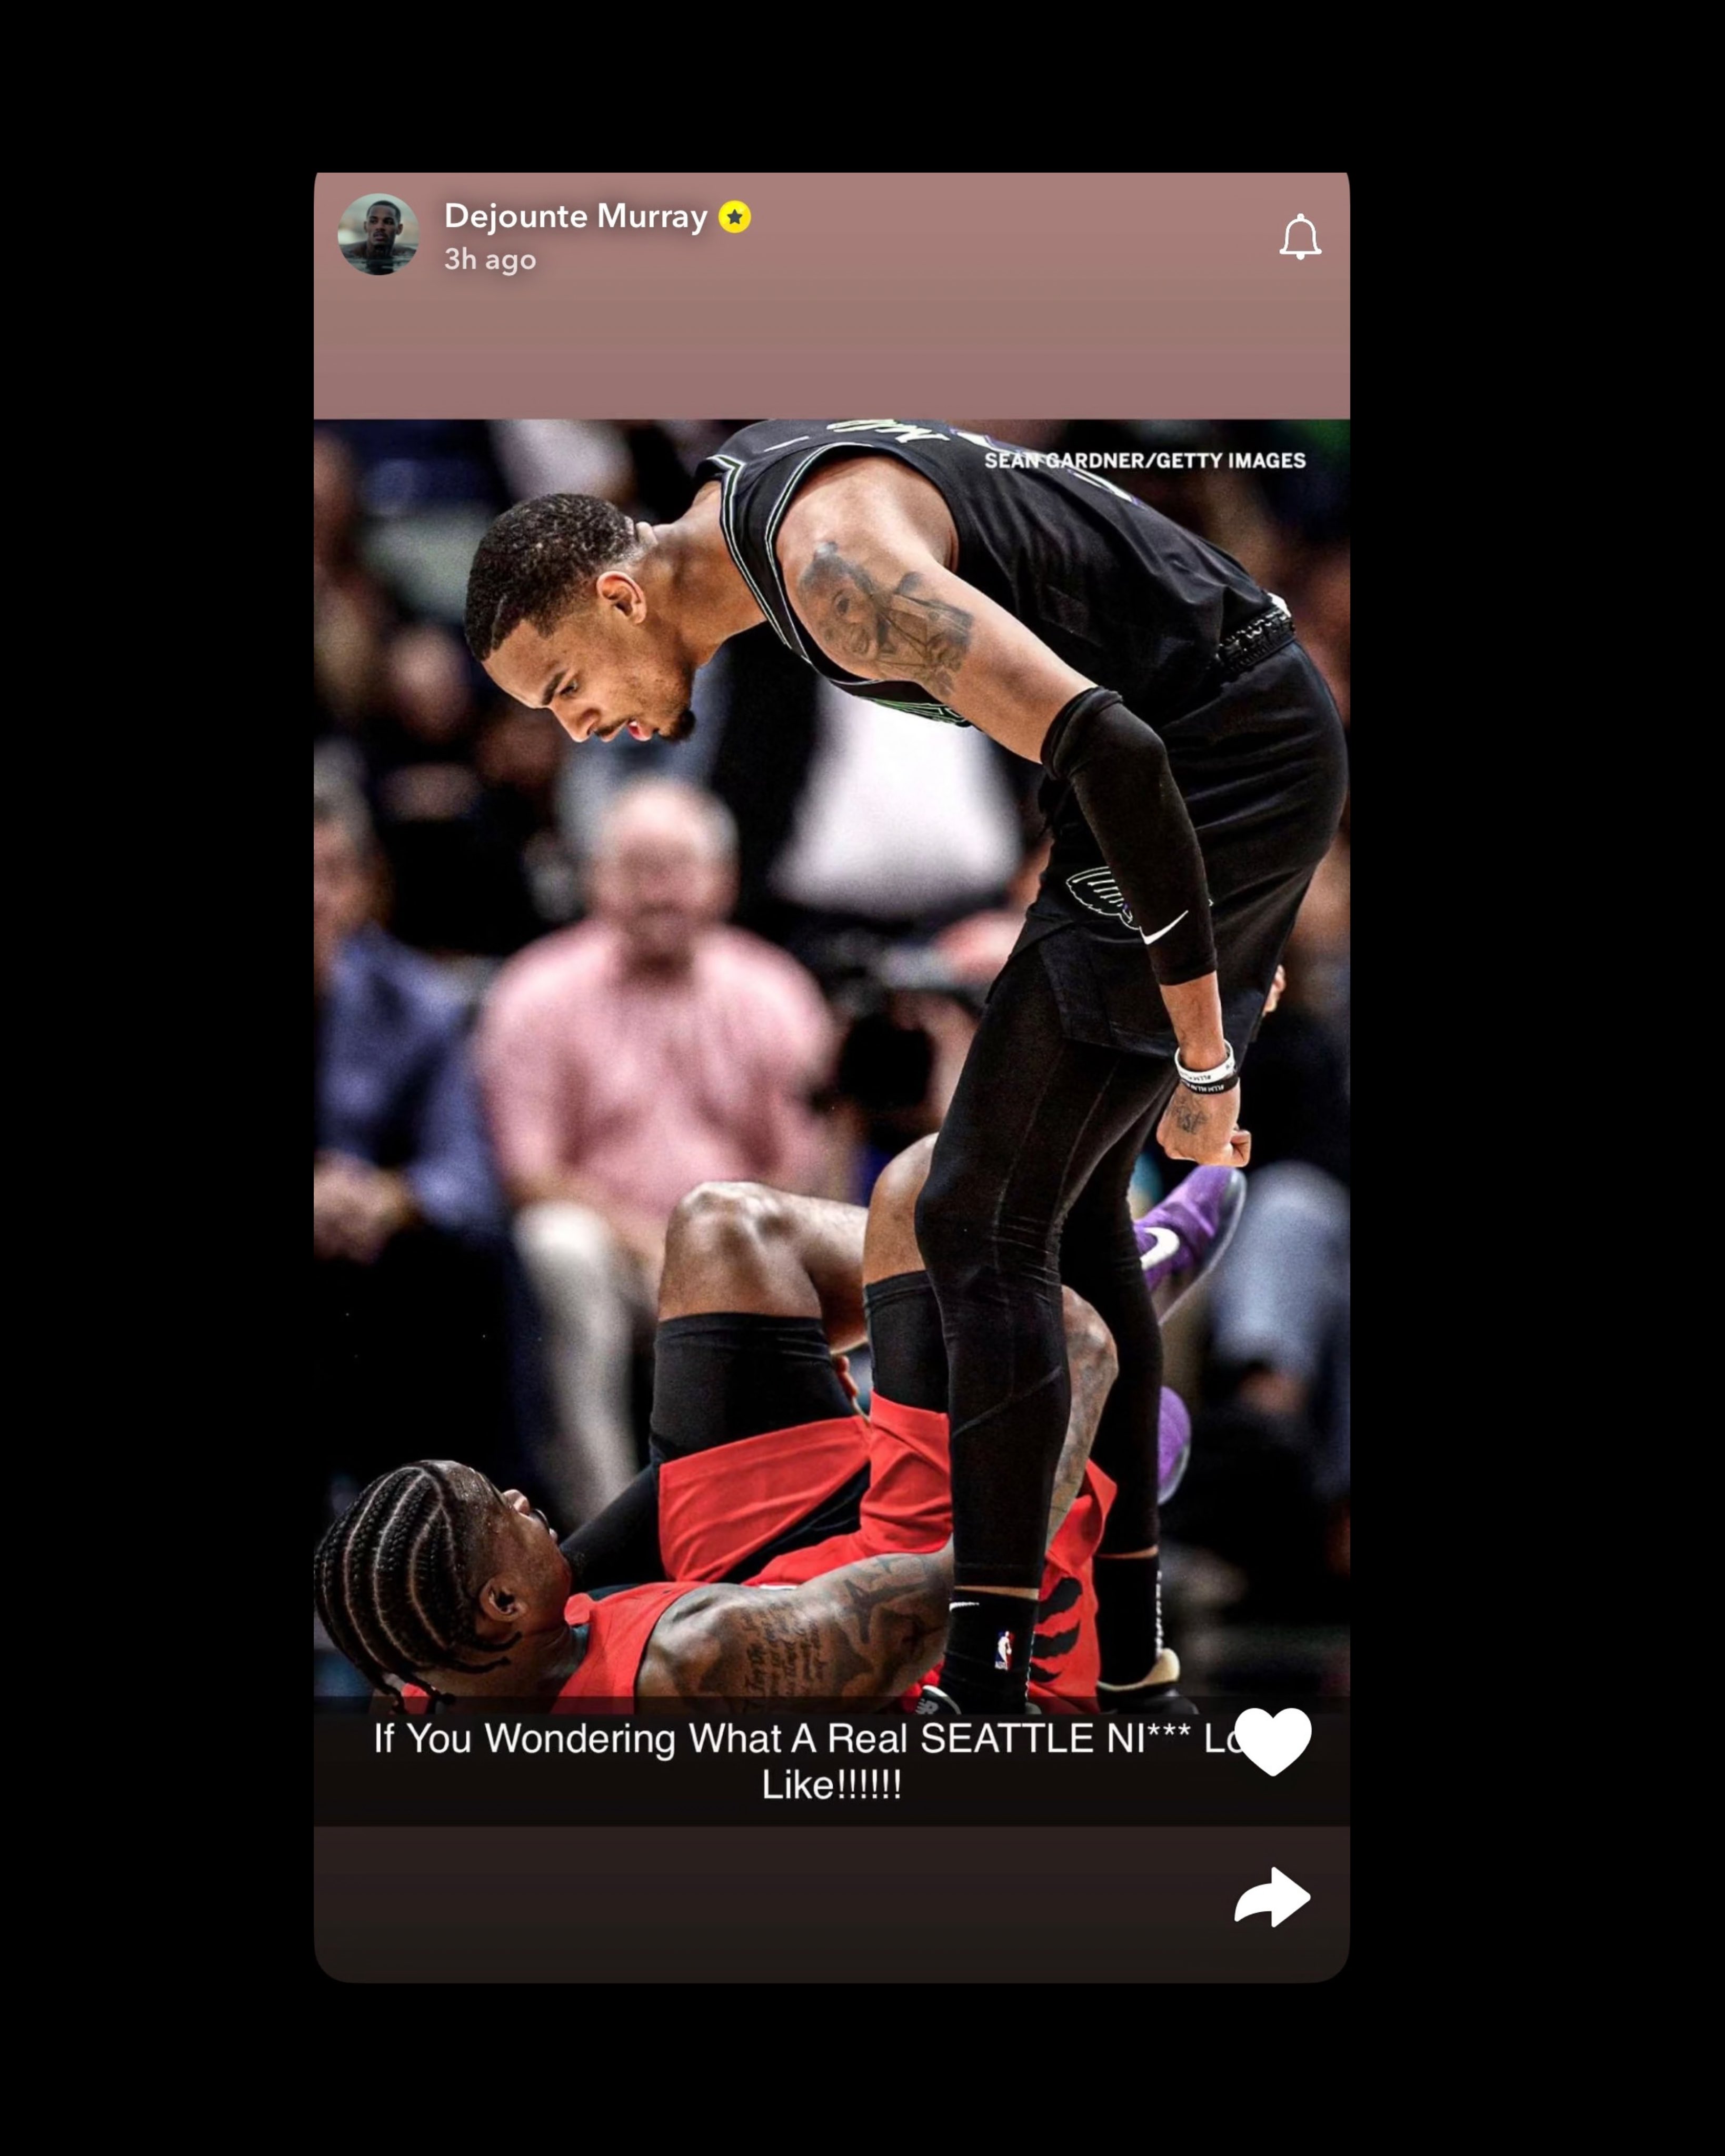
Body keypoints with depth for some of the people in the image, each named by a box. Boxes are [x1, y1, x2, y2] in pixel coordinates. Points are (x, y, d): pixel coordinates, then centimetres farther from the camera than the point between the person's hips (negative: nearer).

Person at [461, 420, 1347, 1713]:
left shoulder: (831, 561, -22)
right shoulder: (747, 483, 11)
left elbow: (1109, 752, -30)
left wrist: (1201, 1053, -26)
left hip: (1225, 757, -10)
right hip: (1268, 736, 10)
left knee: (984, 1223, -10)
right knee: (1075, 1203, 18)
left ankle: (986, 1683, -9)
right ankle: (1133, 1629, 27)